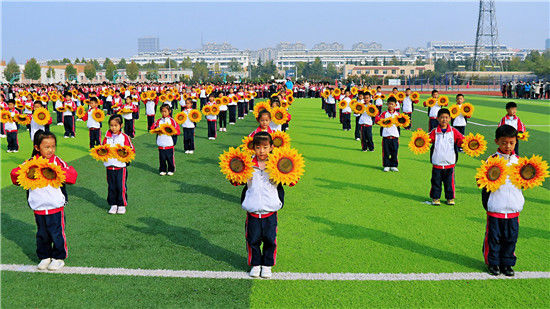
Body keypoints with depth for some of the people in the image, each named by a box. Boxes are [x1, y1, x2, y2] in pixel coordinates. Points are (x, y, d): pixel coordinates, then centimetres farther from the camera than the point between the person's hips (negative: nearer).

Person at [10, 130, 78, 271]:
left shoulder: (58, 161, -5)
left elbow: (72, 175, -12)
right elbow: (15, 173, 1)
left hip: (56, 207, -2)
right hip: (38, 207, 2)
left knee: (57, 233, 5)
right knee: (42, 234, 13)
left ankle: (59, 257, 21)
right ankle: (45, 257, 29)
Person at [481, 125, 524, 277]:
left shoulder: (518, 160, 7)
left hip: (513, 208, 3)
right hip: (495, 207, -3)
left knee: (511, 237, 10)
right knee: (493, 237, 6)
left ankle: (507, 263, 24)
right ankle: (493, 263, 21)